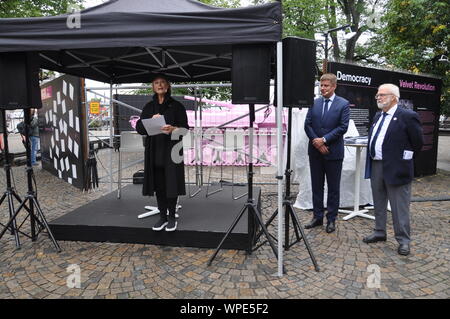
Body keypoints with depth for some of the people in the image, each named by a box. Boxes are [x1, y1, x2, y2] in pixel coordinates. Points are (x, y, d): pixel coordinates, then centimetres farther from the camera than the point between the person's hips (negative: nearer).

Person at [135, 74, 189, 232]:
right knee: (158, 184, 5)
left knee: (171, 183, -2)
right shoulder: (149, 107, 14)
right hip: (154, 150, 3)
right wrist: (151, 120, -11)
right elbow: (139, 127, 8)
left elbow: (185, 127, -2)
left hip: (172, 149, -3)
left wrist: (173, 129, -22)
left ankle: (172, 217, 11)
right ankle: (162, 216, 17)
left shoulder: (176, 106, 4)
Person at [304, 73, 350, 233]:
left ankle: (331, 219, 18)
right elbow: (307, 124, 3)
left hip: (333, 152, -3)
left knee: (333, 188, 6)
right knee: (316, 186, 11)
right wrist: (316, 141, -11)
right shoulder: (314, 103, 7)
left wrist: (324, 139, -15)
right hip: (315, 151, 4)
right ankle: (317, 217, 24)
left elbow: (343, 127, -10)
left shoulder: (343, 104, -3)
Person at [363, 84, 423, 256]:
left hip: (395, 168, -7)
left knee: (399, 207, 2)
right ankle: (379, 232, 31)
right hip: (376, 166, 8)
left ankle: (403, 240, 14)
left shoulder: (407, 116, -10)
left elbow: (418, 142, -7)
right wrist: (373, 160, 12)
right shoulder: (378, 116, 13)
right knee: (378, 203, 17)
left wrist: (403, 158, -1)